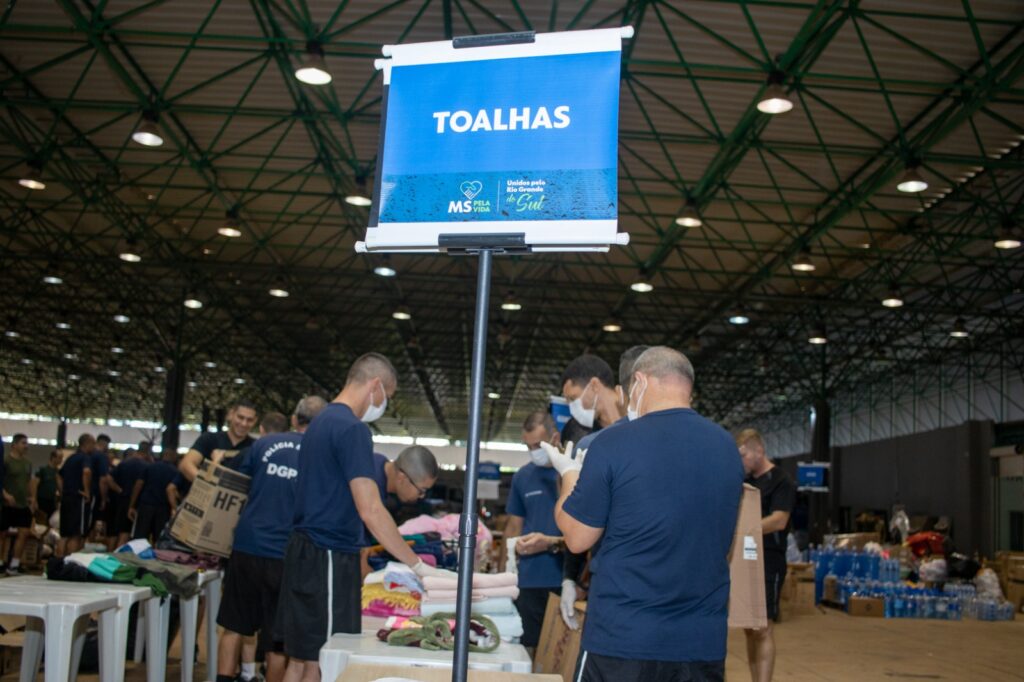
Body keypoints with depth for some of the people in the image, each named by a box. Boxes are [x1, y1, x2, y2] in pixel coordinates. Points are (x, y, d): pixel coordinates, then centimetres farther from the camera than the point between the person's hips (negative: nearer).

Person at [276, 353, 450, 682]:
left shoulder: (321, 421, 14)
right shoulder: (352, 428, -16)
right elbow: (370, 511, -22)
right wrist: (418, 566, -17)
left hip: (306, 552, 10)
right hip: (329, 557, -10)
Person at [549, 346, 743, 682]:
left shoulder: (613, 444, -12)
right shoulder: (727, 447, 3)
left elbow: (577, 539, -4)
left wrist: (569, 474, 14)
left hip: (621, 637, -4)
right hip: (703, 640, 4)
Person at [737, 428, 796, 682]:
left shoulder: (781, 481, -8)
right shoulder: (746, 482, 15)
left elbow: (778, 521, -19)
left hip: (768, 563, -7)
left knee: (762, 627, -7)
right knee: (749, 627, 9)